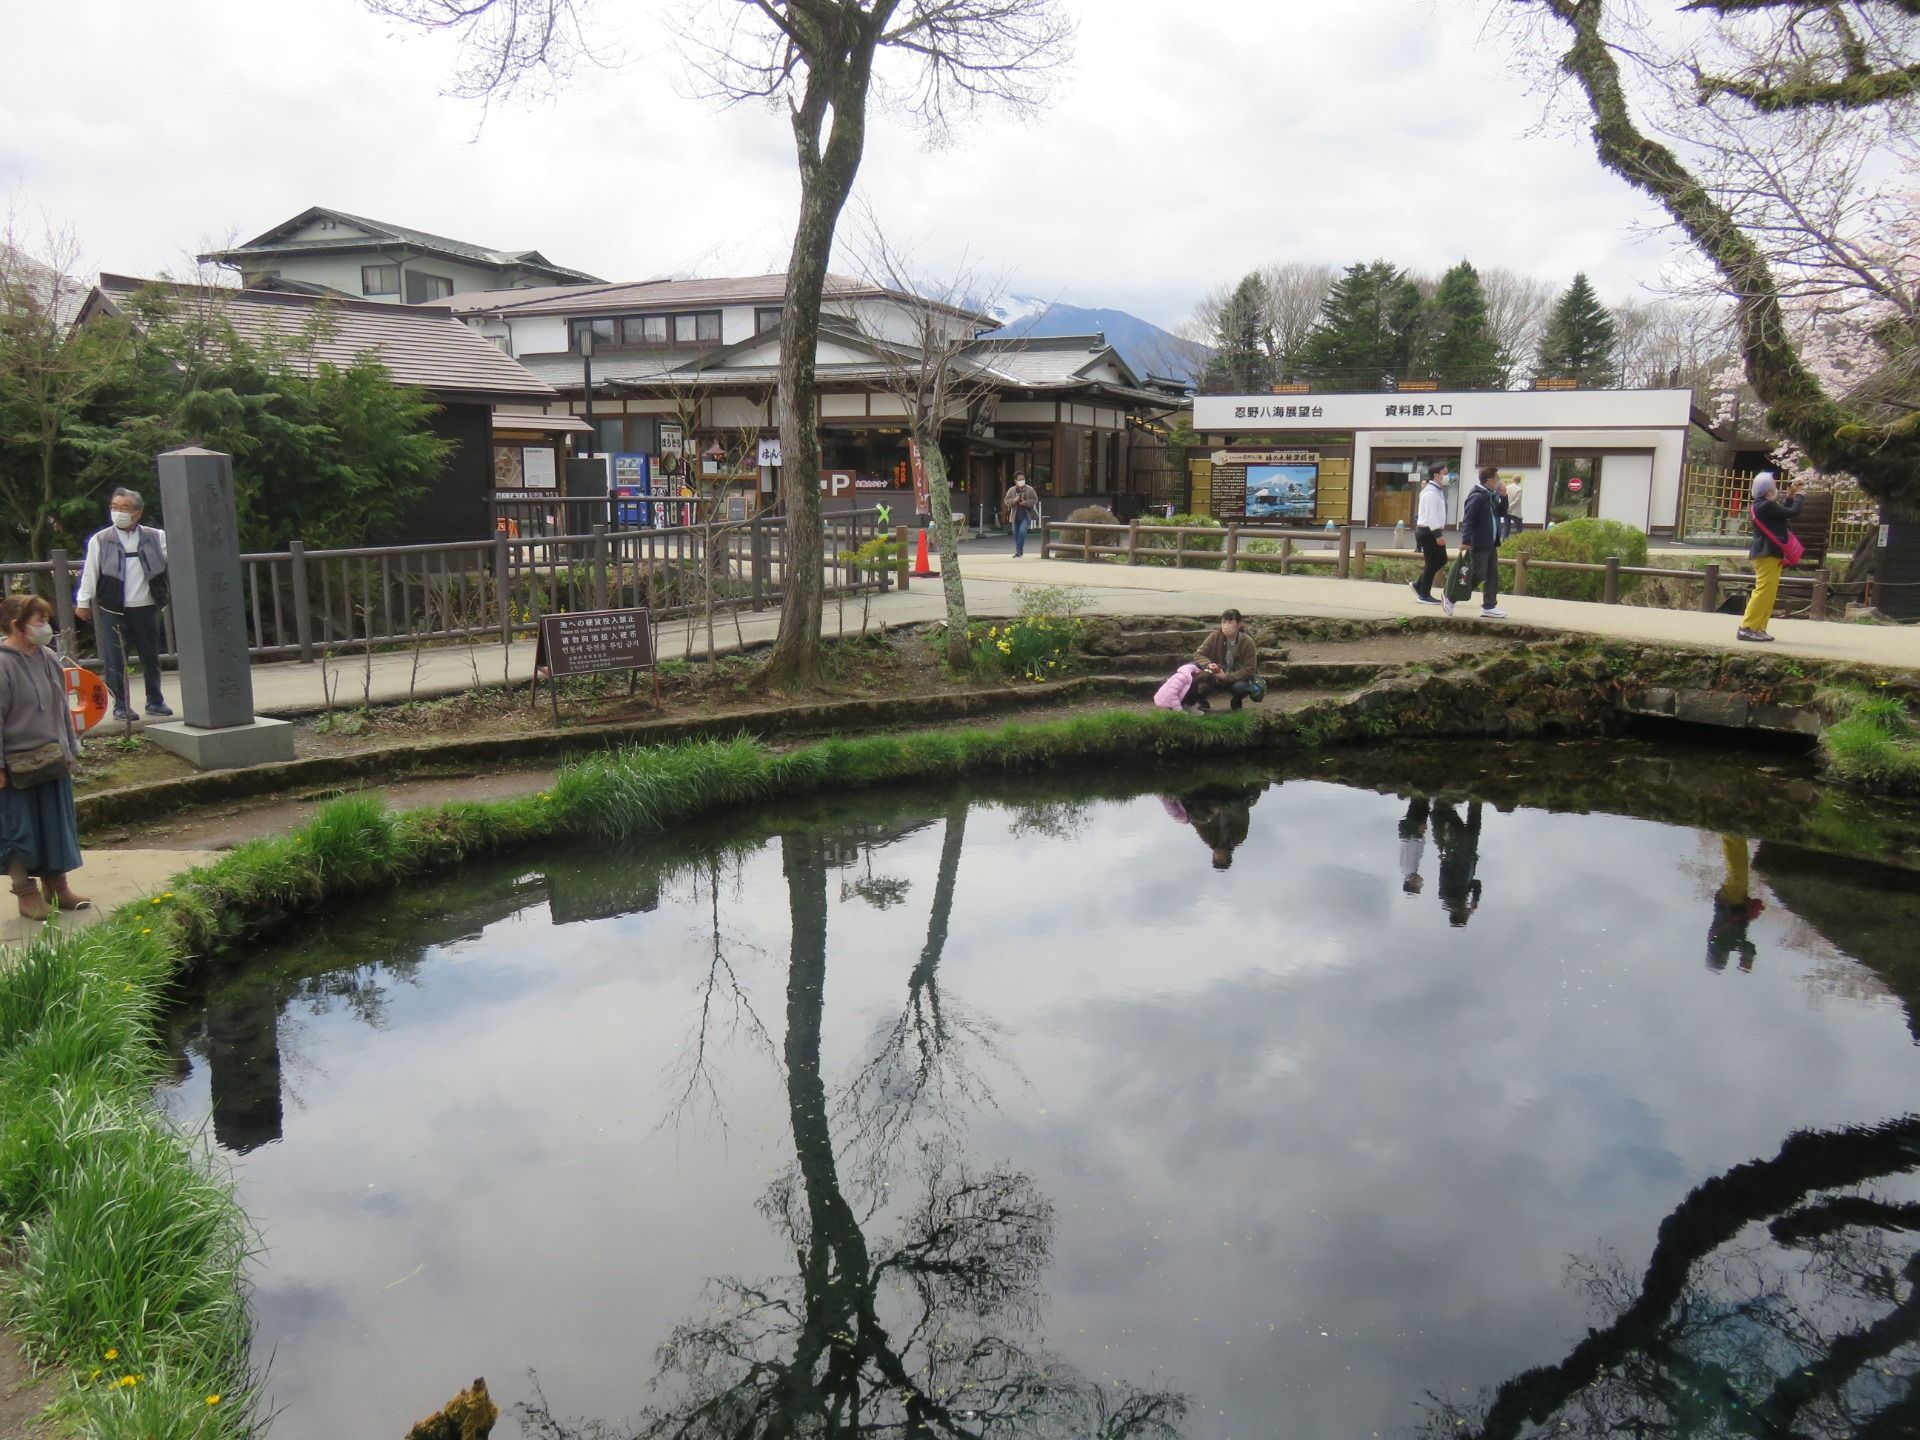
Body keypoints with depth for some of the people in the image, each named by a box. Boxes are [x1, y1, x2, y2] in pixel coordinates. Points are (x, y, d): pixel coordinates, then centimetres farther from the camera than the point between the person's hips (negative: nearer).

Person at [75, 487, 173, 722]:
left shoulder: (156, 537, 2)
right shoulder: (99, 540, -1)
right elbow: (89, 573, 2)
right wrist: (83, 602, 2)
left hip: (146, 609, 2)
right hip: (112, 611, -1)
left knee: (151, 657, 11)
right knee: (115, 661, 1)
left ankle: (155, 702, 23)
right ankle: (121, 705, 10)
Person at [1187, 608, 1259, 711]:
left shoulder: (1247, 642, -20)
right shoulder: (1216, 636, -15)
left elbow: (1249, 670, -19)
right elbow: (1199, 654, -11)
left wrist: (1227, 677, -30)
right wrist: (1209, 664, -34)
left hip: (1238, 678, -1)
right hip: (1217, 676, 2)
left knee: (1240, 687, -36)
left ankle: (1237, 702, 2)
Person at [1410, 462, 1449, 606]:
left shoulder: (1437, 490, 15)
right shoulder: (1431, 492, -17)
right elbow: (1431, 515, -23)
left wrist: (1439, 533, 18)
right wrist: (1438, 534, -25)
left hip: (1433, 531, 10)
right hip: (1428, 531, -10)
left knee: (1441, 560, 13)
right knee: (1432, 563, -4)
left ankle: (1418, 585, 20)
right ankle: (1424, 595, 4)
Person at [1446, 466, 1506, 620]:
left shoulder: (1489, 496, 13)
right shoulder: (1477, 496, -15)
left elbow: (1500, 512, 23)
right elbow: (1467, 519, -21)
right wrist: (1466, 540, -28)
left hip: (1490, 544, 10)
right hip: (1478, 544, -10)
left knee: (1492, 576, 8)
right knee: (1478, 575, -6)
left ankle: (1489, 607, 12)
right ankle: (1451, 597, 6)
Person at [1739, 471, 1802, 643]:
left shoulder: (1763, 506, 15)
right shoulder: (1766, 506, -16)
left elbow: (1783, 513, 24)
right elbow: (1792, 512, -15)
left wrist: (1790, 496, 21)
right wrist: (1798, 496, 1)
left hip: (1768, 554, 11)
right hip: (1767, 554, -11)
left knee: (1768, 593, 11)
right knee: (1763, 591, -13)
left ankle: (1758, 628, 12)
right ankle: (1747, 628, -15)